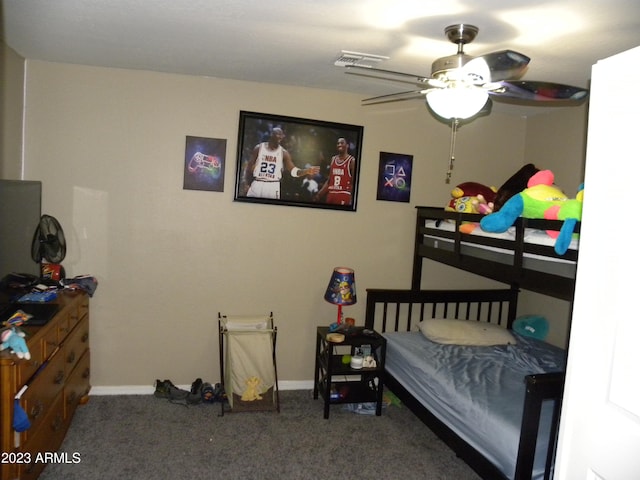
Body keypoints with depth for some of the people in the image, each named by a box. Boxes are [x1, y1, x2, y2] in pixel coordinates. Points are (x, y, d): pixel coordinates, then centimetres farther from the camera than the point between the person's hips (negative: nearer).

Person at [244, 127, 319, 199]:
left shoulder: (283, 152, 0)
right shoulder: (259, 148, 1)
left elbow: (293, 170, -8)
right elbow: (249, 168, 6)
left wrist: (306, 171, -25)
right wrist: (250, 184, 3)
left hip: (273, 187, 0)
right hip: (257, 184, 0)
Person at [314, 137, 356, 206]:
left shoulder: (352, 161, -5)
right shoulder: (333, 159, 14)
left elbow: (354, 183, -9)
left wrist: (353, 199, -18)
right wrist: (319, 194, 9)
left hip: (344, 195, -6)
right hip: (331, 194, 6)